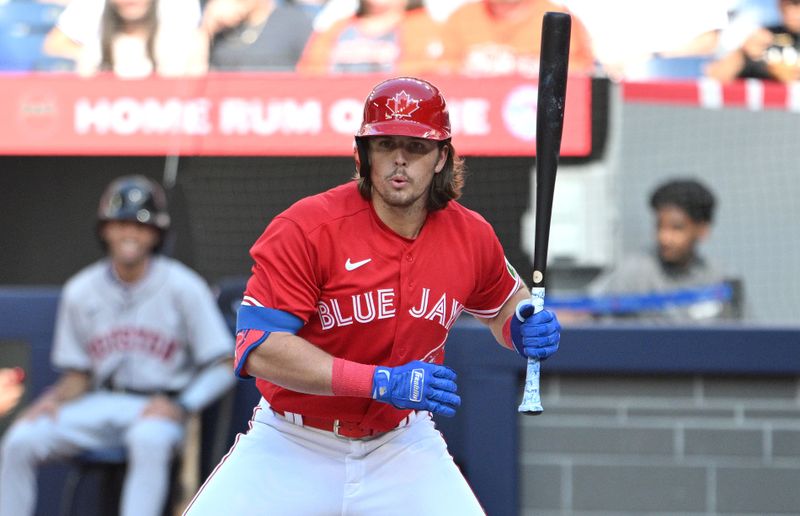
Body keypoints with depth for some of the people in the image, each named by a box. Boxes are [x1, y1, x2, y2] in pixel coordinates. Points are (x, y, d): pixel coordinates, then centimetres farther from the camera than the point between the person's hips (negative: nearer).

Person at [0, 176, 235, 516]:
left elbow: (224, 366, -5)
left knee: (150, 439, -40)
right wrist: (56, 399, -8)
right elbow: (78, 375, 14)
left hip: (162, 407, -4)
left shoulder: (182, 287, -4)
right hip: (101, 405, 4)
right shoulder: (80, 292, 7)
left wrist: (181, 407, -20)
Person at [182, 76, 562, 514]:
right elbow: (259, 348, -26)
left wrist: (523, 328, -8)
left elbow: (502, 302, 18)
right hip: (291, 447, -3)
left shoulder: (471, 237, -4)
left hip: (403, 444, 3)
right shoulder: (305, 229, -19)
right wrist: (383, 382, -31)